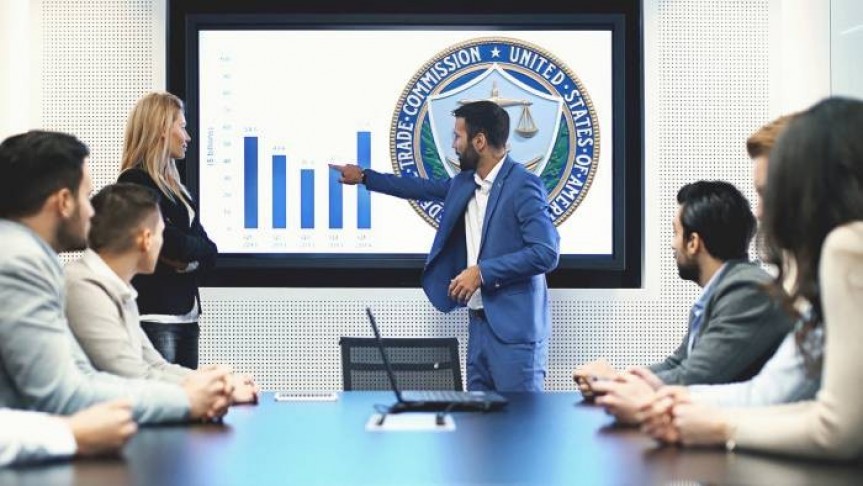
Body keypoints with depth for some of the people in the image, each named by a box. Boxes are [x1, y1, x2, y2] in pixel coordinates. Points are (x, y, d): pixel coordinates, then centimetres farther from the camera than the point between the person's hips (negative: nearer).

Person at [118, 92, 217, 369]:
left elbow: (209, 252, 10)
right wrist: (196, 249, 2)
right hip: (154, 314, -8)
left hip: (187, 313, 8)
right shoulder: (135, 182, -8)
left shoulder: (175, 187, 18)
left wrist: (189, 261, -9)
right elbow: (173, 243, -17)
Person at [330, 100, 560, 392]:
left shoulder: (523, 185, -13)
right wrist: (364, 177, 36)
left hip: (514, 327, -8)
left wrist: (482, 272, -20)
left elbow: (546, 253, -19)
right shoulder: (465, 182, 12)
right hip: (479, 323, 8)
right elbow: (425, 189, 30)